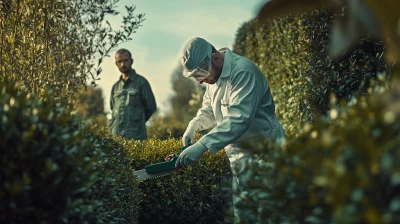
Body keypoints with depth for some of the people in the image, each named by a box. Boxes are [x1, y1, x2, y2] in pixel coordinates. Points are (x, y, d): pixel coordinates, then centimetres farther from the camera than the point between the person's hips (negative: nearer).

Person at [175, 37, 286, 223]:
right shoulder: (214, 74, 8)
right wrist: (194, 125, -1)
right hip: (238, 156, 9)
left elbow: (239, 119, -32)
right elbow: (208, 110, 20)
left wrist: (202, 145, -37)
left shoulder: (243, 71, -22)